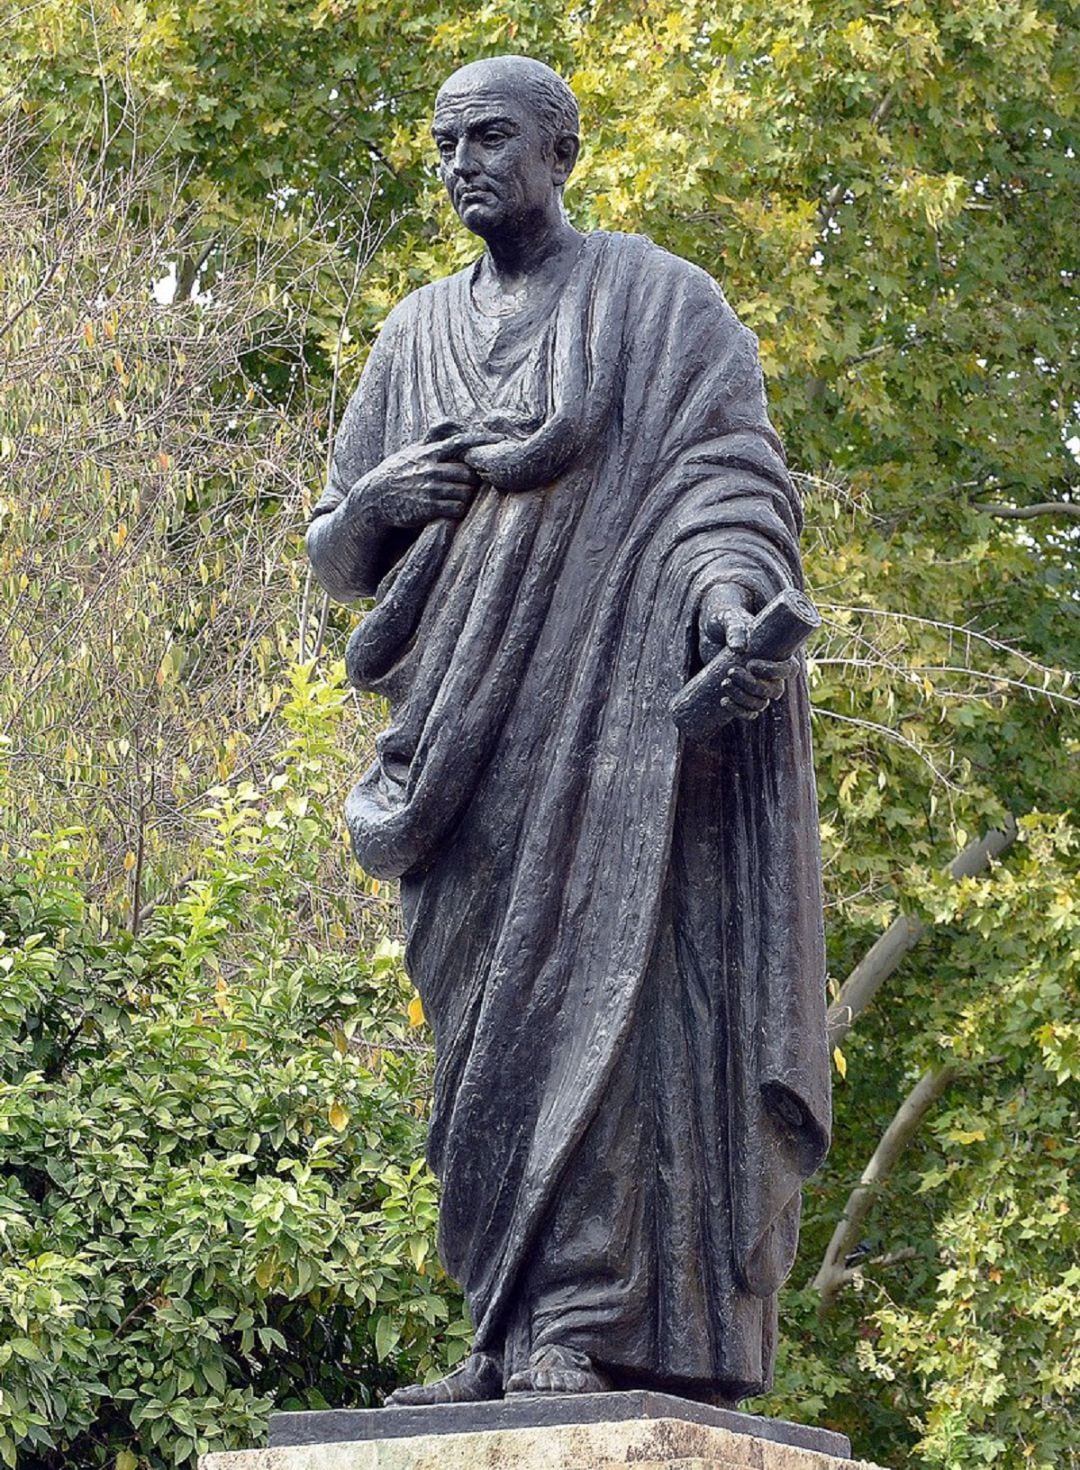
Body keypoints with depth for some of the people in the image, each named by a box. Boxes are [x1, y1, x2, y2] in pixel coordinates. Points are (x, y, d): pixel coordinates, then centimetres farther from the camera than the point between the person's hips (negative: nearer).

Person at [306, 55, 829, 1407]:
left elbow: (728, 482, -5)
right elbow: (335, 558, 21)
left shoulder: (663, 303, 5)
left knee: (595, 977, -16)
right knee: (496, 1012, -2)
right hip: (473, 727, 5)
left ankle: (592, 1329, -21)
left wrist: (729, 601, -25)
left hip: (620, 688, -5)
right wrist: (373, 503, -2)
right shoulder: (416, 338, 20)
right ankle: (517, 1340, -4)